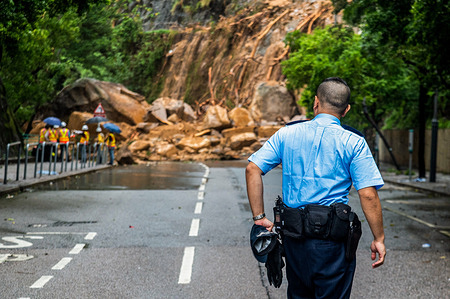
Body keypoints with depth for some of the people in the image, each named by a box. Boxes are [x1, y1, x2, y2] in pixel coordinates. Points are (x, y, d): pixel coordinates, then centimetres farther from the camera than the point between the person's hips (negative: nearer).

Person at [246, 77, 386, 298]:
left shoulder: (286, 134, 5)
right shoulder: (353, 143, -5)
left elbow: (252, 169, -2)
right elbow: (368, 195, -11)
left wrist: (259, 217, 1)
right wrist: (379, 239, -3)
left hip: (293, 234, 4)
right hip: (331, 239, -4)